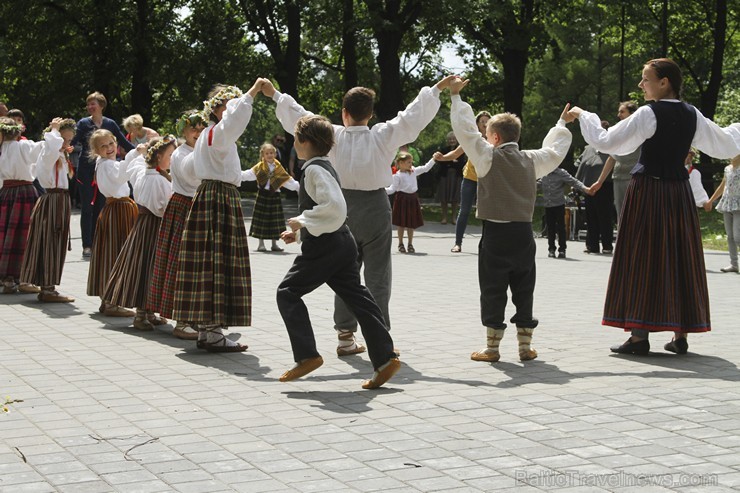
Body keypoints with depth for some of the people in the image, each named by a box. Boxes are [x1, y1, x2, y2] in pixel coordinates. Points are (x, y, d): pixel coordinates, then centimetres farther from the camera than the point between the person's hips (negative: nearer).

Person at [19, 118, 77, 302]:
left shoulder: (61, 156, 16)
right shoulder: (48, 153, -15)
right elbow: (55, 143, -37)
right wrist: (54, 130, -21)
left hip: (60, 202, 10)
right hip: (52, 202, -10)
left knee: (55, 245, 12)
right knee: (50, 244, -7)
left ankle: (47, 287, 18)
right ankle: (47, 289, -4)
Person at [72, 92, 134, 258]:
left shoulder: (110, 124, 6)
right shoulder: (83, 123, 0)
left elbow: (123, 142, 11)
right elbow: (73, 141, -11)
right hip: (86, 170, -2)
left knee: (100, 207, 5)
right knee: (87, 208, -1)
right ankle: (87, 246, 2)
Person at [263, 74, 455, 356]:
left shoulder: (334, 136, -5)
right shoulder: (382, 136, -10)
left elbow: (298, 117, -1)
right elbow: (413, 117, -5)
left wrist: (275, 95, 11)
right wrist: (437, 89, 4)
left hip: (344, 208, 2)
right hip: (375, 208, -2)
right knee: (377, 275, 2)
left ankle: (345, 336, 14)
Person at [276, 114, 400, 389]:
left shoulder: (314, 169, -14)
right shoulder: (324, 167, 18)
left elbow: (334, 207, -25)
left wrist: (302, 221, -17)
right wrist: (300, 232, 21)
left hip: (323, 247, -10)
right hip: (341, 243, 10)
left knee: (288, 293, 0)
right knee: (357, 298, 6)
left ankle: (307, 355, -3)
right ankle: (385, 359, 3)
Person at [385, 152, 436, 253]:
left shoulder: (414, 171, 9)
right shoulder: (397, 176, -8)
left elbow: (426, 168, 17)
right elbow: (392, 189, -10)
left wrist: (434, 160, 12)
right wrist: (384, 190, -27)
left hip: (412, 199, 5)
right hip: (402, 199, -5)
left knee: (411, 223, 8)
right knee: (402, 223, 2)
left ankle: (410, 244, 17)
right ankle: (400, 244, 14)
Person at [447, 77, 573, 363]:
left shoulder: (488, 157, -6)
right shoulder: (532, 160, 8)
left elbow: (465, 129, -6)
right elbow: (555, 151, 26)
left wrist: (455, 96, 1)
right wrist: (562, 124, 42)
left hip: (496, 234, -4)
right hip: (524, 232, 4)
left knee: (493, 291, 1)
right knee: (524, 291, 10)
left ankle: (492, 348, 3)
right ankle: (525, 346, 11)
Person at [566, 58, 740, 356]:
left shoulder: (648, 114, -12)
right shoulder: (692, 116, 5)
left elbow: (606, 142, -13)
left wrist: (583, 116, 1)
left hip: (648, 192, -5)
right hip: (679, 194, 5)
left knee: (642, 260, -1)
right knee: (680, 261, 10)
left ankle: (639, 336, -2)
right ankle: (680, 335, 11)